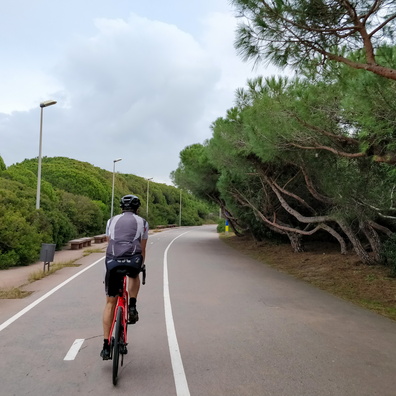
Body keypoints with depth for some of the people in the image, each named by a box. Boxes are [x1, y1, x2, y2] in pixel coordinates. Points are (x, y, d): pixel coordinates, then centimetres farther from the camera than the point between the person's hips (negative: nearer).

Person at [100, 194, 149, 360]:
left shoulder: (112, 220, 24)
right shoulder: (142, 222, 19)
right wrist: (141, 266, 40)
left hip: (112, 261, 1)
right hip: (133, 260, -1)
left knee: (110, 303, 13)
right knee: (134, 276, 37)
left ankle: (106, 346, 12)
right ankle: (132, 307, 17)